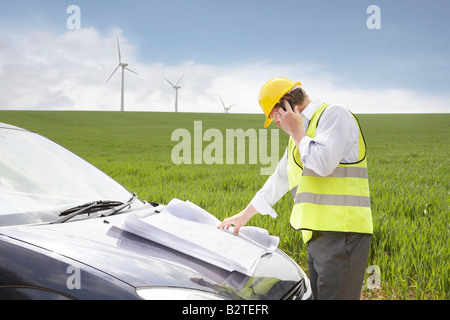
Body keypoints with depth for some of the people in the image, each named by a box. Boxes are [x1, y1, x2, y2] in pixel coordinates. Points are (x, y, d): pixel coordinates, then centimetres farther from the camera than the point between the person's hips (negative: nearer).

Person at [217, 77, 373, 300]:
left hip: (342, 234, -9)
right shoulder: (298, 137, 23)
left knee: (335, 295, -12)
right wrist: (244, 215, 33)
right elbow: (279, 180, 30)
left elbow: (323, 164, -20)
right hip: (317, 236, 9)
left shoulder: (333, 114, -5)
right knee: (317, 295, 5)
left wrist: (297, 131, -5)